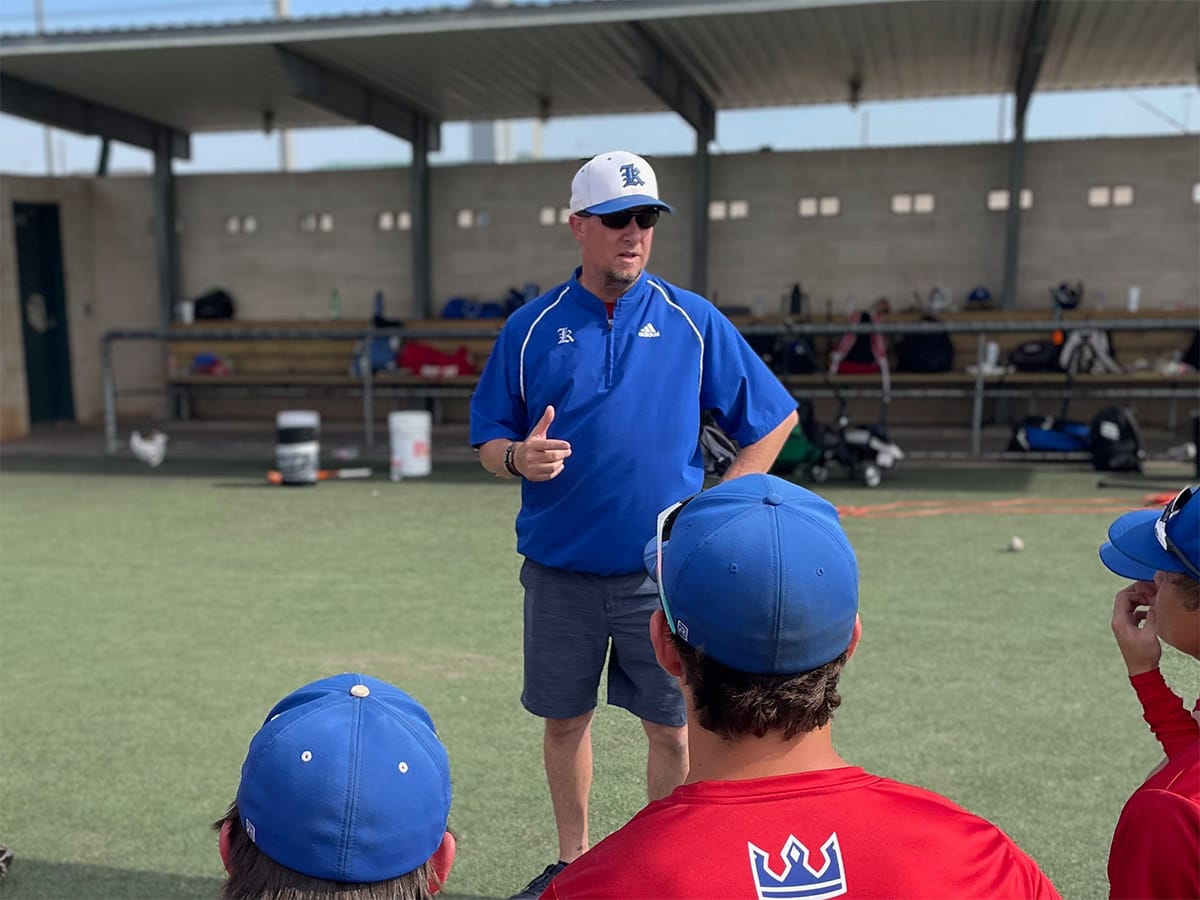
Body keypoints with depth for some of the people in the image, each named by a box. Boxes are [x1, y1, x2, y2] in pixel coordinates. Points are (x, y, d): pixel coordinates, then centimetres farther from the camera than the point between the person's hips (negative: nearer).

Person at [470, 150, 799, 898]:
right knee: (564, 719, 13)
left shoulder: (694, 321, 0)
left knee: (672, 727, 7)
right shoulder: (532, 326, 3)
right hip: (559, 573, 2)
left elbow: (775, 420, 4)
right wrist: (519, 458, -16)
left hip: (663, 572, -1)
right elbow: (489, 440, 6)